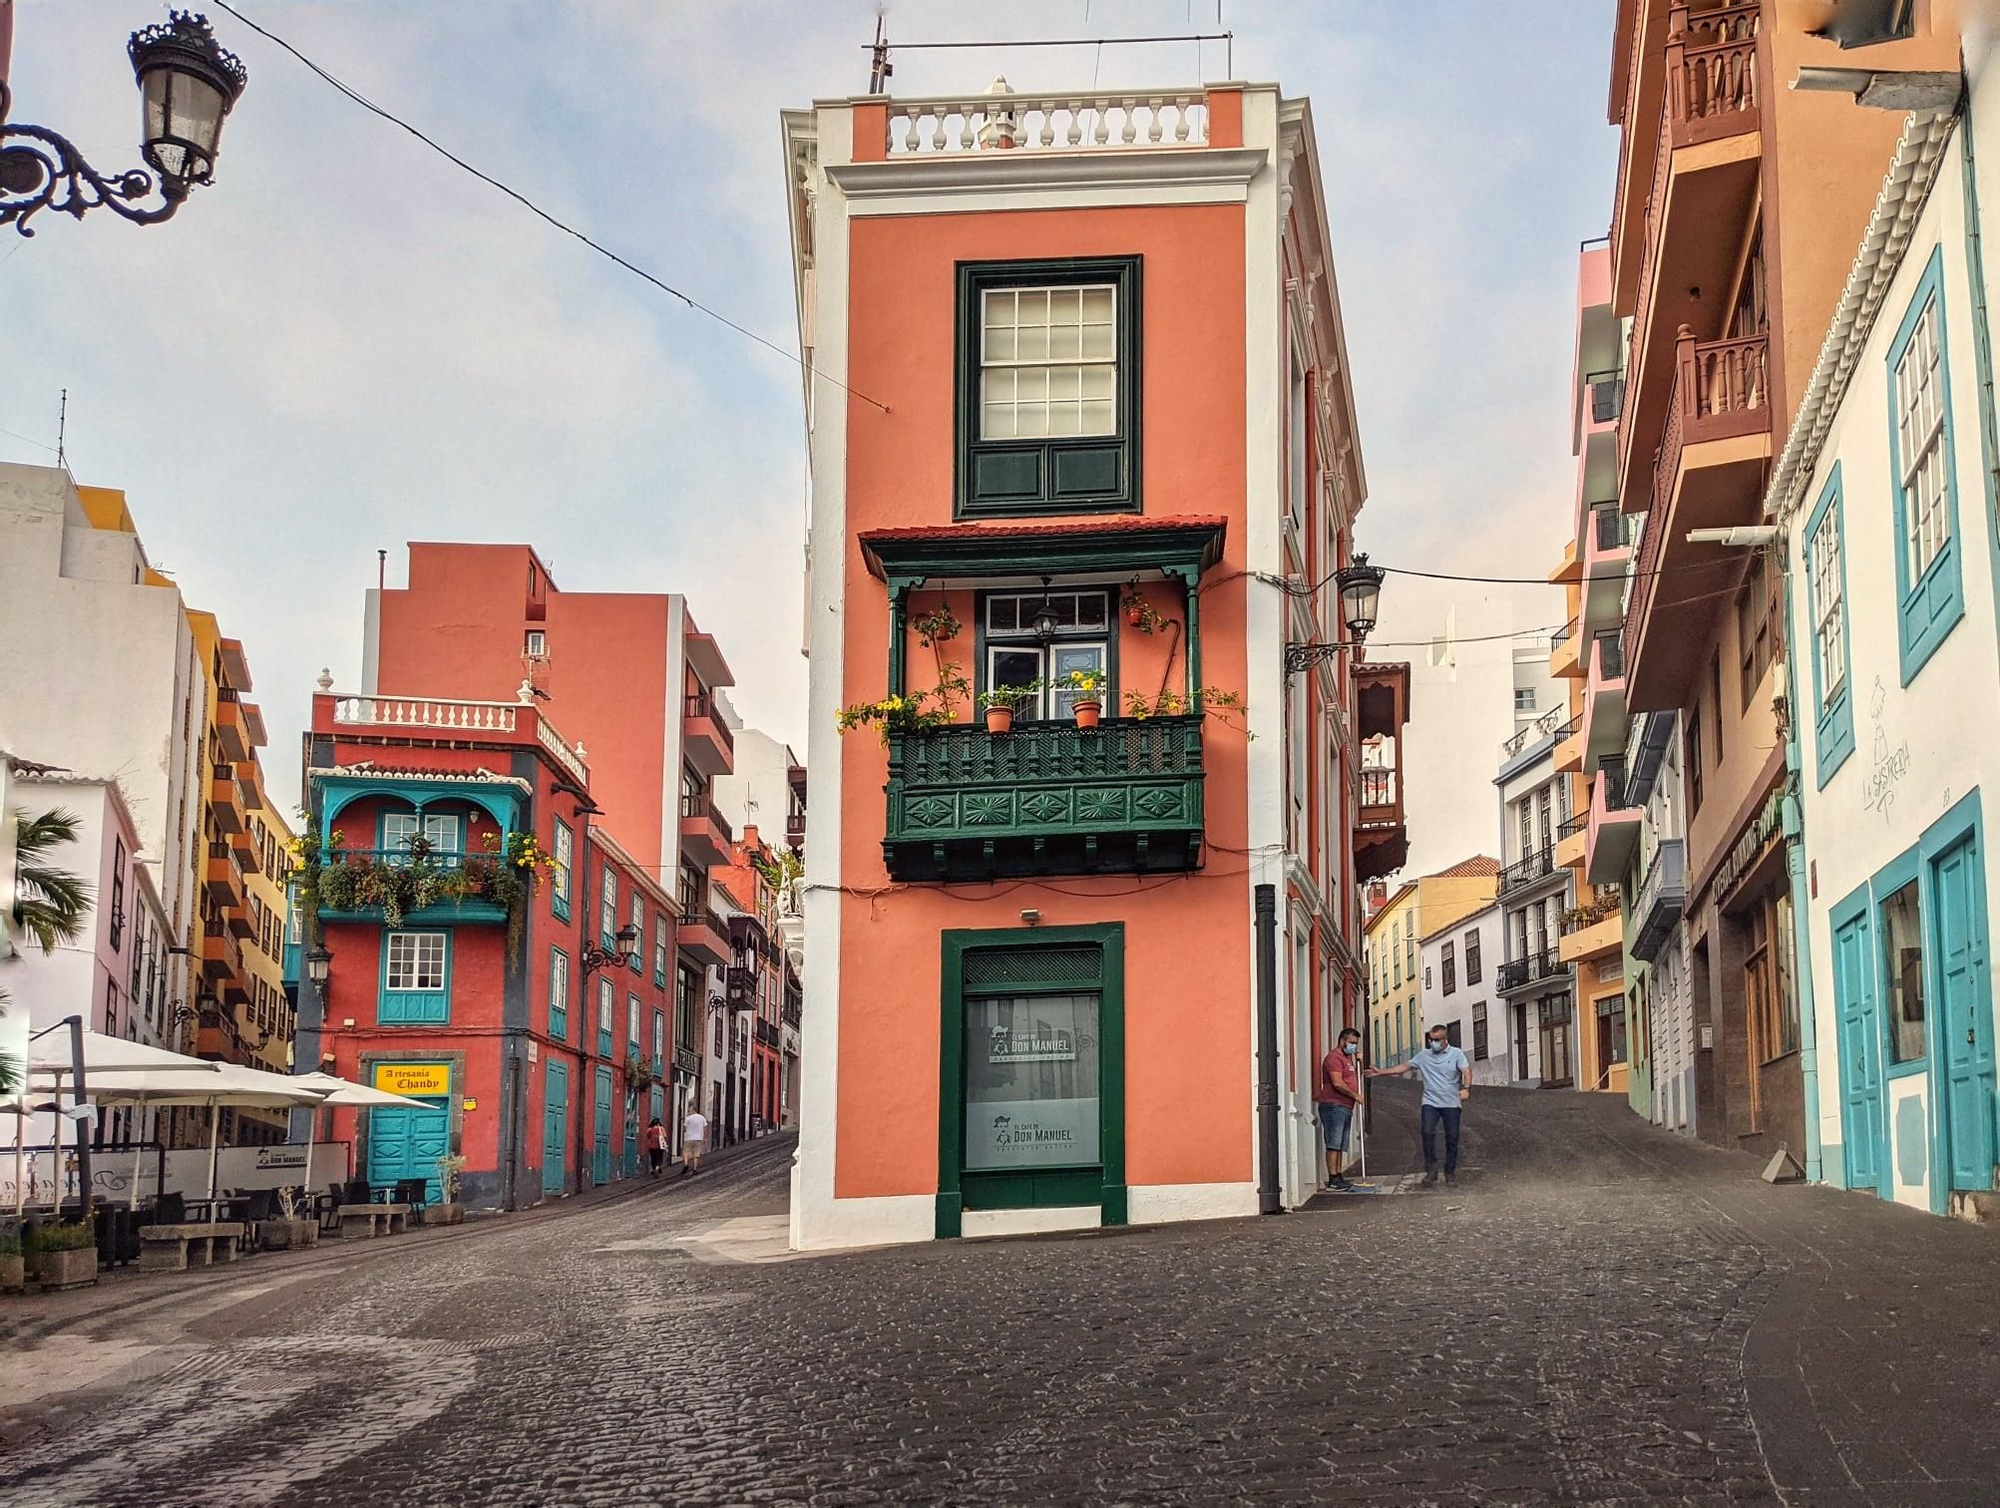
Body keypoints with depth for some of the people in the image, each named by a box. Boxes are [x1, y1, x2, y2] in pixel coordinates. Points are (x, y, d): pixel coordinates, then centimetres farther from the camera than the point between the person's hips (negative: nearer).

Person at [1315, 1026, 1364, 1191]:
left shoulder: (1347, 1057, 23)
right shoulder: (1335, 1057, -10)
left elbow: (1353, 1079, 27)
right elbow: (1337, 1083, -20)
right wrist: (1355, 1096, -12)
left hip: (1345, 1107, 10)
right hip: (1334, 1105, -10)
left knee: (1340, 1145, 10)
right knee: (1334, 1143, -12)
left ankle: (1338, 1177, 12)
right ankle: (1333, 1180, -14)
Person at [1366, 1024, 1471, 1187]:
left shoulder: (1456, 1054, 1)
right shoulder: (1424, 1056, 10)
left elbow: (1466, 1071, -11)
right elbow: (1405, 1067, 13)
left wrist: (1466, 1088, -31)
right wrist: (1381, 1072, 9)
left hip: (1451, 1104, -1)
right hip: (1430, 1102, 1)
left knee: (1452, 1138, 1)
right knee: (1427, 1133, -17)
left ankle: (1450, 1172, 14)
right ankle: (1431, 1171, -12)